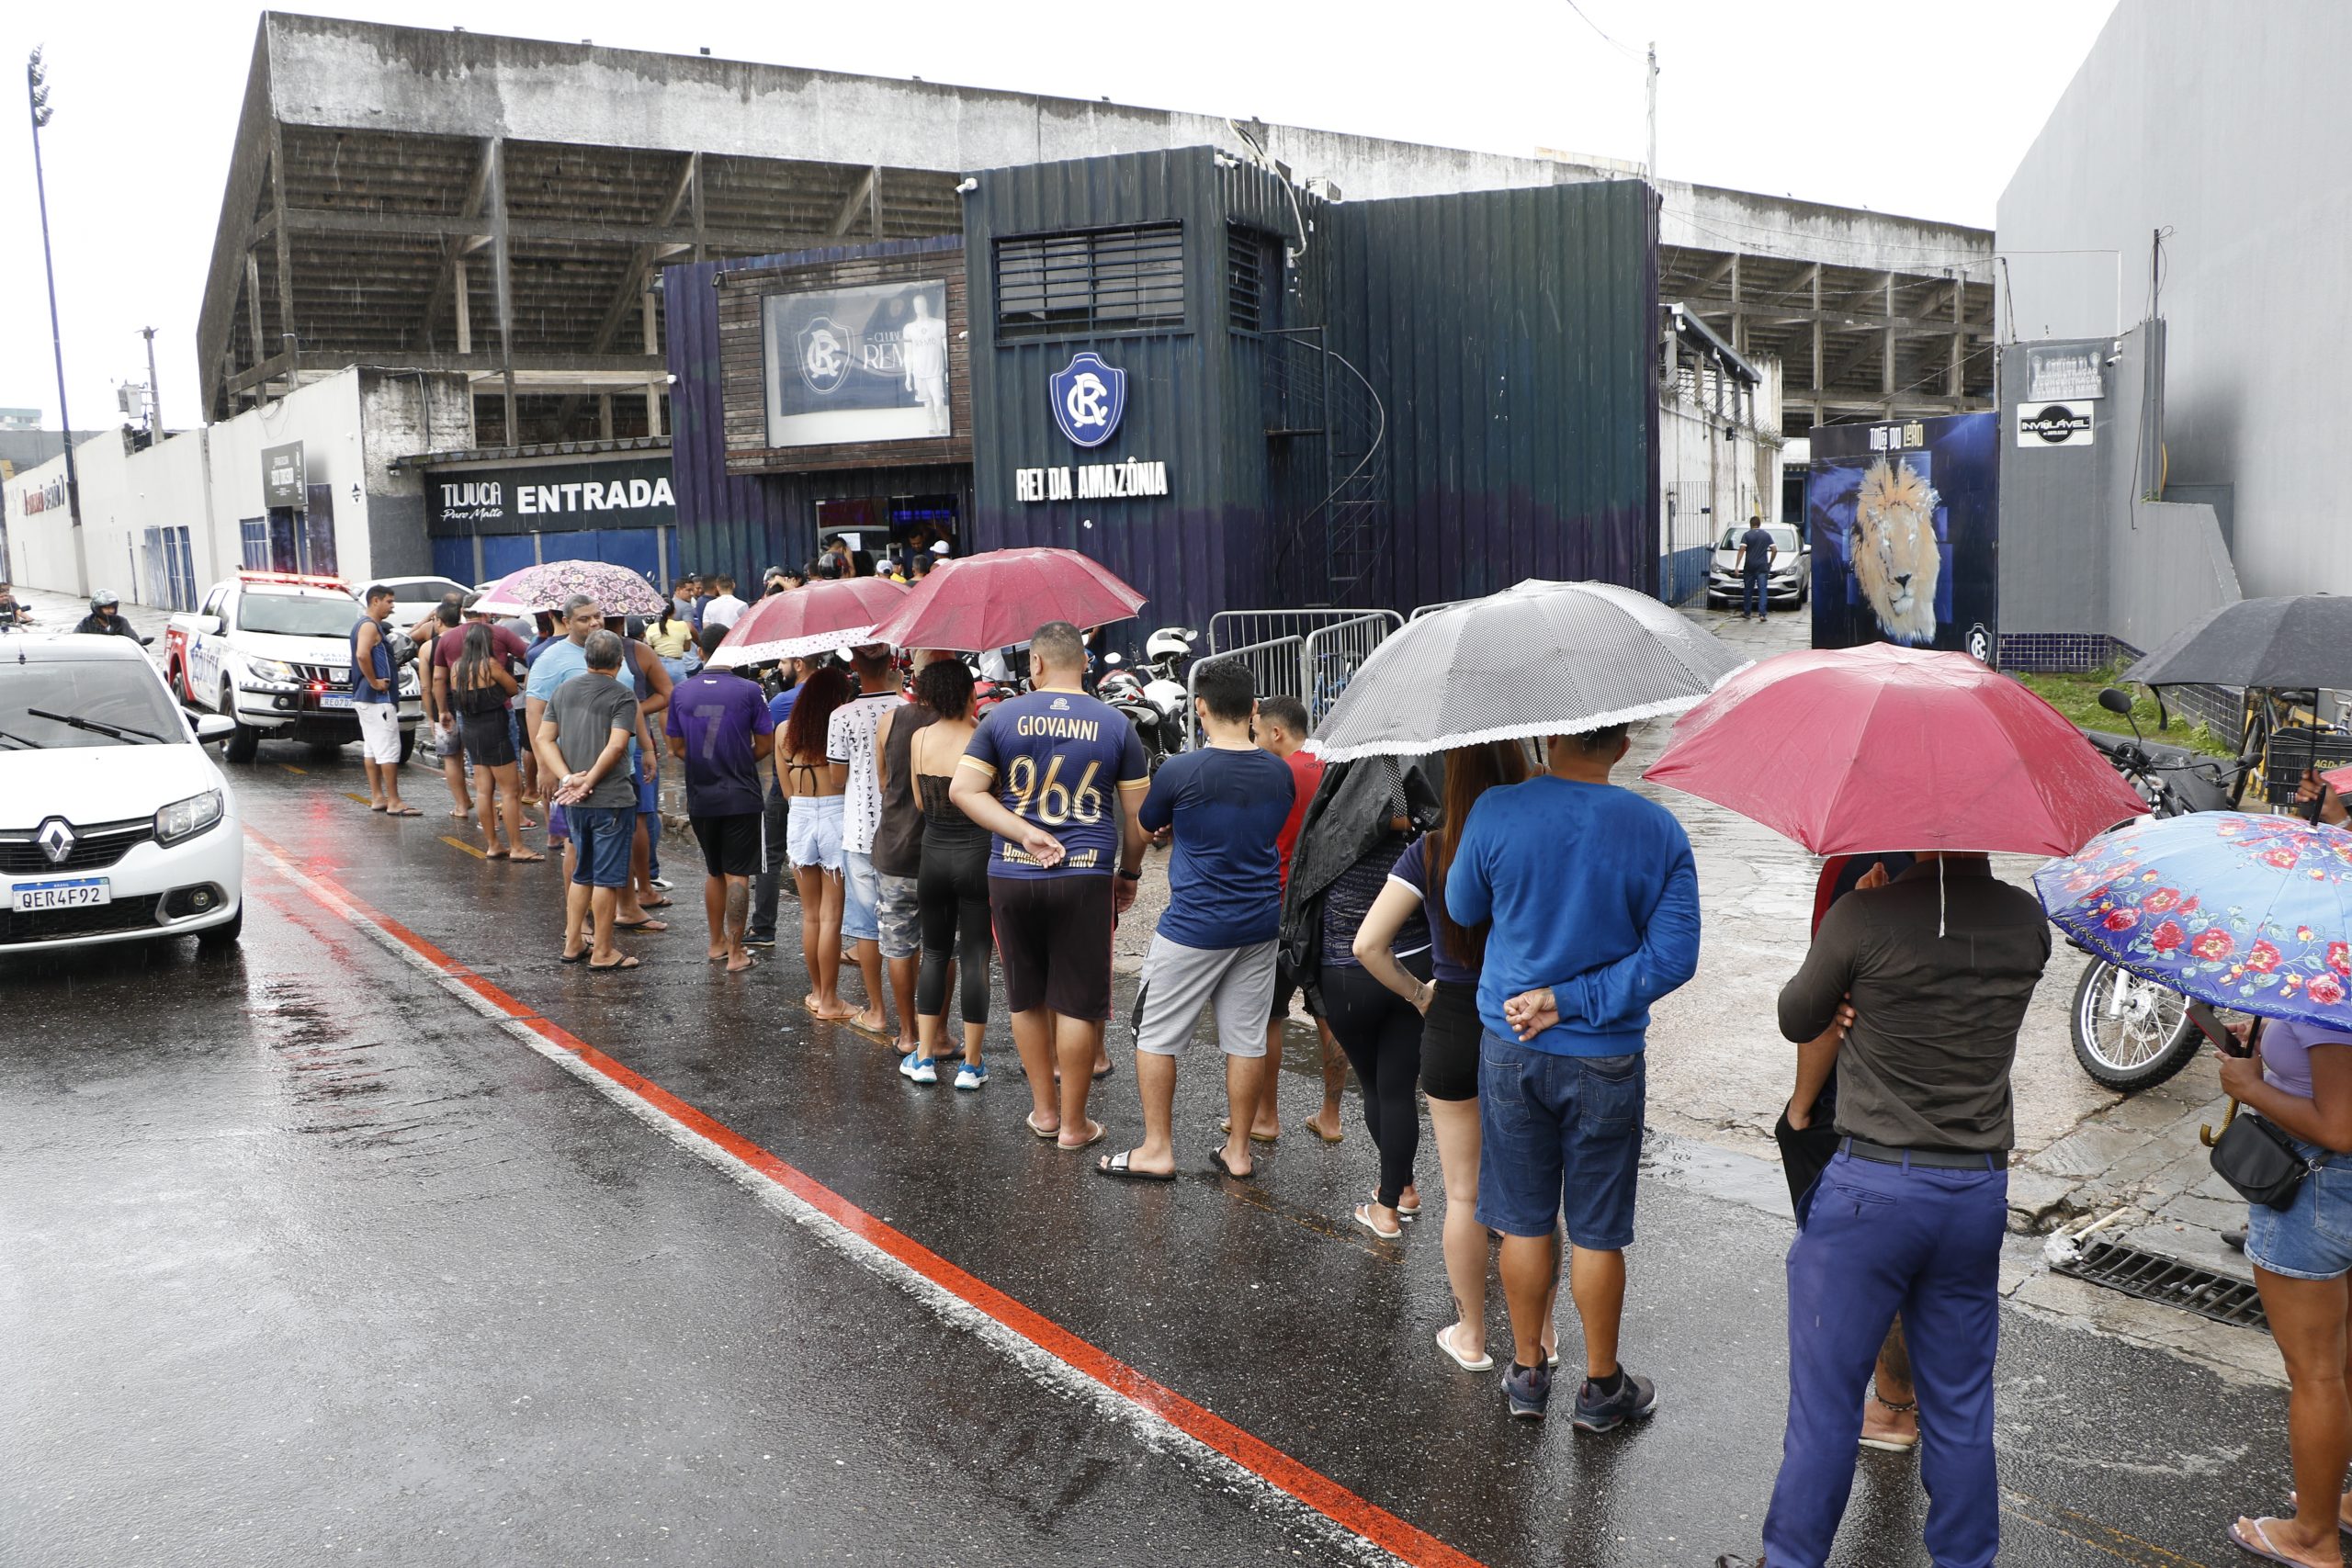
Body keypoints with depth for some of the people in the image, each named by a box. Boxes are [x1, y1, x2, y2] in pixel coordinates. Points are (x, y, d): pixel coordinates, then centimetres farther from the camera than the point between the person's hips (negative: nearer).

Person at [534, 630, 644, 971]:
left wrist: (569, 778, -6)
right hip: (611, 799, -6)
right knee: (607, 877, 1)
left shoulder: (563, 691, 10)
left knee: (582, 874, 19)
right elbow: (616, 746, -20)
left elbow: (545, 739, 3)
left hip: (574, 801, 6)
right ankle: (603, 952, 6)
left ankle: (573, 943, 24)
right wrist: (589, 782, -13)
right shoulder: (622, 696, -9)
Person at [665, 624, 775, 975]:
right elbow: (766, 744, -4)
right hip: (741, 797, -3)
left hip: (700, 798, 4)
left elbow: (677, 747, 6)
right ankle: (735, 952, 1)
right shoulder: (748, 691, -8)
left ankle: (717, 943, 28)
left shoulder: (681, 693, 1)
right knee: (737, 874, 1)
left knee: (714, 871, 19)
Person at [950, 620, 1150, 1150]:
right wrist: (1130, 873, 15)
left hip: (1011, 875, 2)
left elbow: (963, 790, -5)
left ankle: (1043, 1110, 27)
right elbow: (1137, 814, 3)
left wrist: (1026, 835, -8)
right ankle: (1074, 1124, 13)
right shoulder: (1116, 725, 1)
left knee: (1026, 999, 16)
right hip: (1086, 875, -1)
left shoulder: (1002, 717, 2)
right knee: (1078, 1003, 5)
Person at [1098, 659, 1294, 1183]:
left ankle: (1157, 1151, 13)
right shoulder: (1279, 772, 0)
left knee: (1155, 1033, 8)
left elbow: (1148, 824, 3)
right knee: (1246, 1037, 12)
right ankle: (1238, 1151, 21)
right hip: (1261, 923, 6)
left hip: (1194, 926, -5)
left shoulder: (1181, 771, -15)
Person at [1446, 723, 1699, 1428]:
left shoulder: (1496, 812, -12)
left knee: (1524, 1219, 14)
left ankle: (1526, 1372, 29)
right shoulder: (1658, 831, -10)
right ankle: (1601, 1388, 27)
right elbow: (1673, 955, -13)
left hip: (1510, 1047, 1)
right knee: (1597, 1229, 12)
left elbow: (1463, 909, 3)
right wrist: (1570, 1000, -14)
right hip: (1605, 1058, 0)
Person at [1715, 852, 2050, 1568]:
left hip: (1873, 1189, -4)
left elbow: (1798, 1019, -2)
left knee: (1825, 1399, 8)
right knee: (1961, 1405, 17)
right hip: (1981, 1193, 5)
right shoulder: (2027, 921, -2)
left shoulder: (1865, 917, -16)